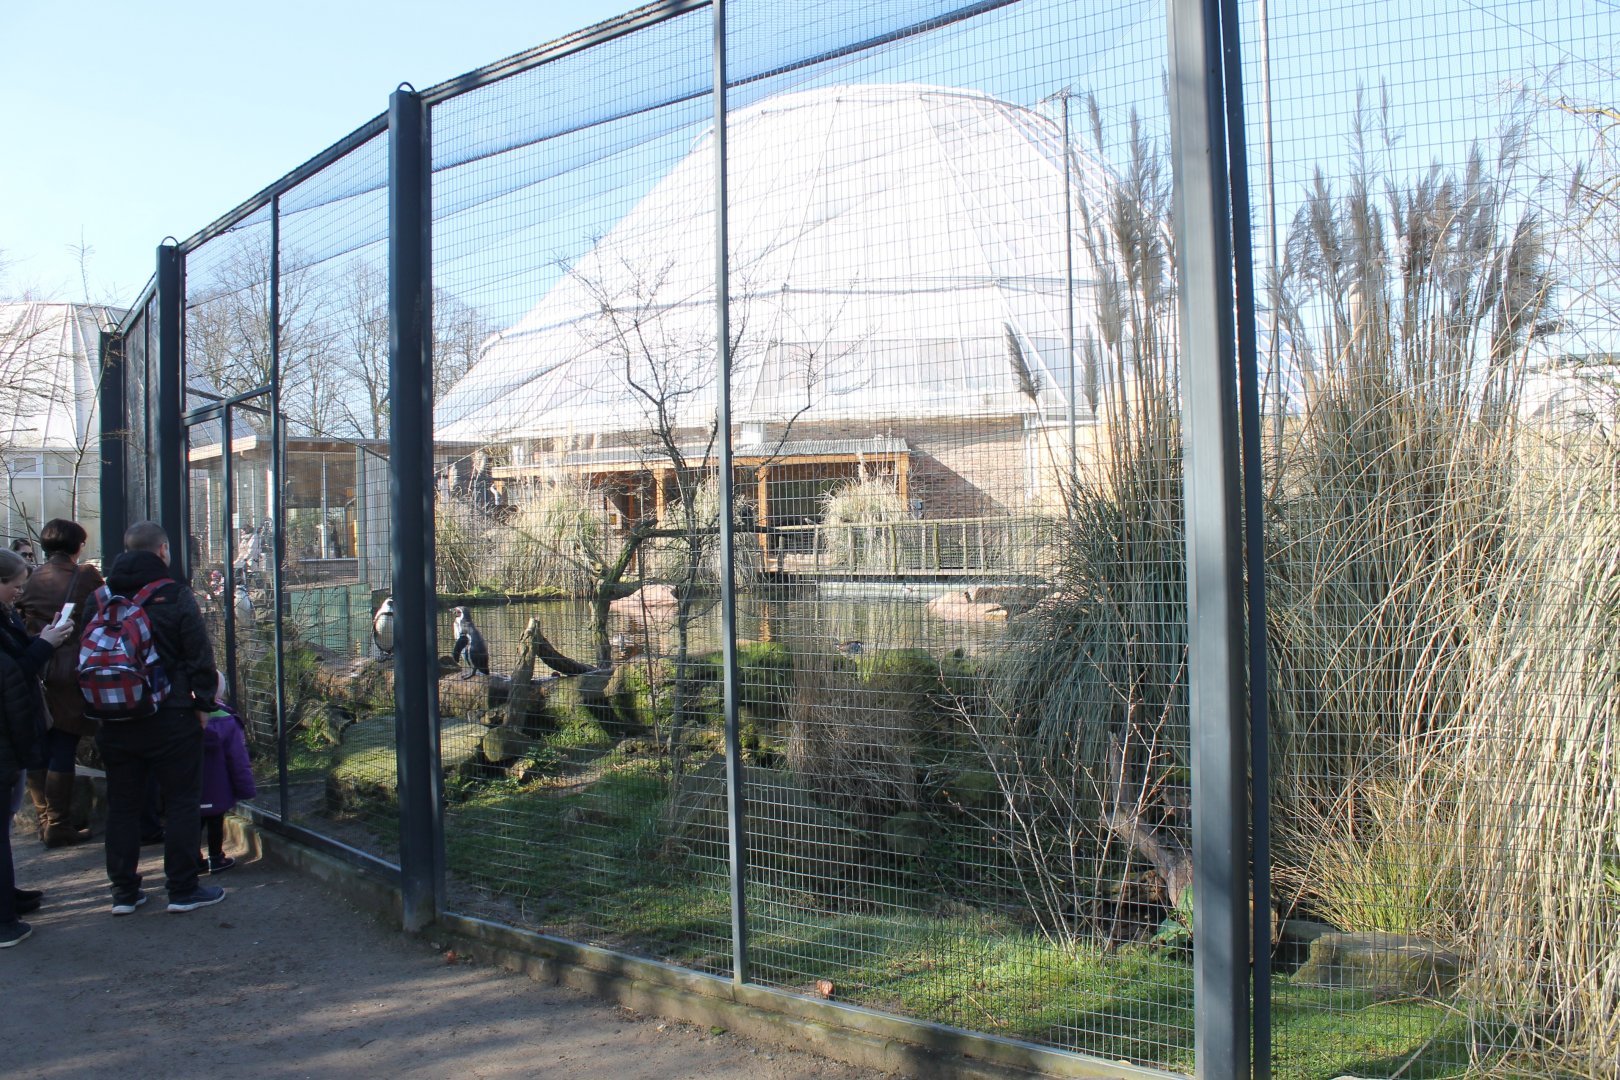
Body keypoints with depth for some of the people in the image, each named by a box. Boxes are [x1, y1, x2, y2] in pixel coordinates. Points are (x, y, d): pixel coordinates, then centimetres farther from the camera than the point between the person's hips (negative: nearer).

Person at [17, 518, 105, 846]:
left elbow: (22, 624, 9)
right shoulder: (86, 577, -6)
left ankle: (45, 820, 23)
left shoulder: (32, 580, 5)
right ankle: (59, 826, 4)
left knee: (39, 752, 14)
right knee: (63, 752, 0)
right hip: (70, 675, -5)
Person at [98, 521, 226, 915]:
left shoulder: (102, 597, 6)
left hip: (116, 718, 5)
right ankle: (183, 889, 6)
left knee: (122, 804, 12)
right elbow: (199, 655, -10)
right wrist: (203, 703, 0)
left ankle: (124, 892, 17)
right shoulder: (175, 595, -9)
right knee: (181, 802, 4)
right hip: (170, 716, -5)